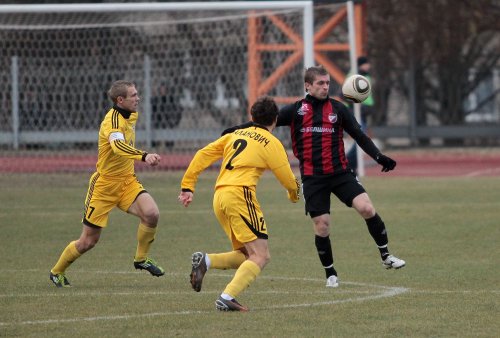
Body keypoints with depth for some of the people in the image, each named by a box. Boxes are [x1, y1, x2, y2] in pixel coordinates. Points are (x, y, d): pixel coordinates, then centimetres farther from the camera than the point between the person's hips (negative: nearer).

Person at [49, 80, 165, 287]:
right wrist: (144, 156, -60)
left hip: (127, 181, 6)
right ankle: (57, 272, 28)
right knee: (88, 241, 3)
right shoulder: (113, 121, -25)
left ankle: (141, 259, 1)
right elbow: (117, 145, -47)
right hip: (104, 185, -6)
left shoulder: (132, 115, 3)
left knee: (152, 214, -21)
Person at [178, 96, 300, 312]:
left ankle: (205, 261, -6)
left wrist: (187, 186, 18)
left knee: (247, 256, 15)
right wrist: (294, 194, 30)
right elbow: (288, 180, 7)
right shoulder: (271, 143, 4)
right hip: (240, 195, -7)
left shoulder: (236, 135, 21)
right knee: (261, 257, -8)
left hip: (219, 197, 7)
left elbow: (202, 155, 17)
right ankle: (227, 298, -23)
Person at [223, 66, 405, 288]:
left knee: (367, 208, -16)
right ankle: (330, 274, 17)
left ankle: (385, 256, 0)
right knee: (321, 226, -2)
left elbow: (359, 135, 7)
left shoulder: (338, 109, 6)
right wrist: (237, 130, -8)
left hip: (340, 173, 1)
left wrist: (379, 157, -5)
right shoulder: (296, 110, 3)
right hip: (313, 178, -1)